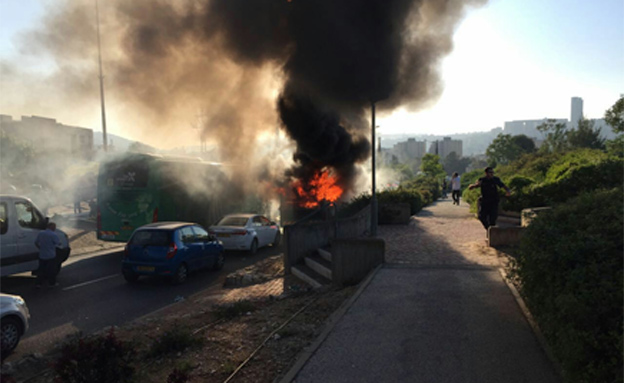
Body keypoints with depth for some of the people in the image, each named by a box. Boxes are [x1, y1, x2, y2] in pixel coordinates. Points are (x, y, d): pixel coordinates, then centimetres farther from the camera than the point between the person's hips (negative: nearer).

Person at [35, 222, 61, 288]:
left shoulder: (40, 233, 5)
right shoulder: (53, 234, -17)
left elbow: (36, 243, 12)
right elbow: (59, 243, -11)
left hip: (42, 256, 6)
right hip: (51, 256, -5)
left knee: (41, 270, 14)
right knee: (52, 270, 9)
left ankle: (38, 283, 12)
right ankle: (52, 283, 19)